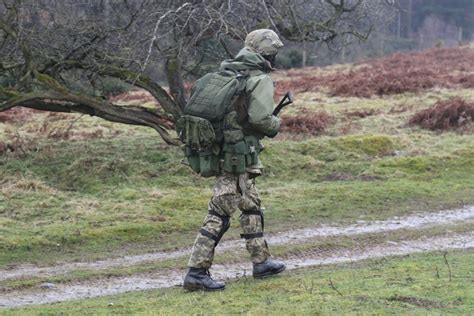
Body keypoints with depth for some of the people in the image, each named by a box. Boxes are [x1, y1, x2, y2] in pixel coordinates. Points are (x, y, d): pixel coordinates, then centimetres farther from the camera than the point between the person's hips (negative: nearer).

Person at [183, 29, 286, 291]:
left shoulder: (227, 72, 11)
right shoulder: (261, 80, -12)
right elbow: (260, 117, -23)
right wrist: (275, 124, -2)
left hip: (218, 149, 9)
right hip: (239, 154, -9)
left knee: (251, 205, 21)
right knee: (220, 213, -8)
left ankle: (261, 261, 30)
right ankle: (196, 272, -9)